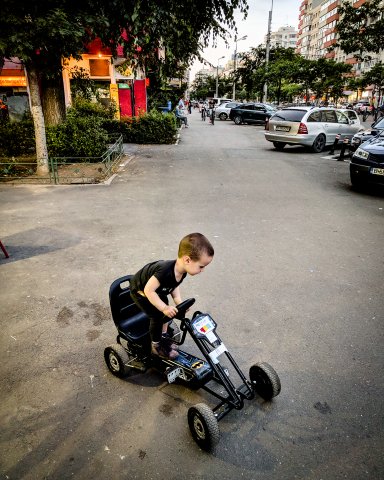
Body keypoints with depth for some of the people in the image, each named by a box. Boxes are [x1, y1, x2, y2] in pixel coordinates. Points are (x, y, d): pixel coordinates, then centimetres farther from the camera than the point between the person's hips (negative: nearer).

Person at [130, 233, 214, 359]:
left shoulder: (181, 271, -18)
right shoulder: (165, 271, -45)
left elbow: (174, 286, 0)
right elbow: (148, 290, -38)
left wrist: (178, 301, -14)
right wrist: (164, 308, -35)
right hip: (140, 291, -7)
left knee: (167, 313, 10)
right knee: (157, 316, -9)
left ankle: (163, 337, 31)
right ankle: (156, 346, 11)